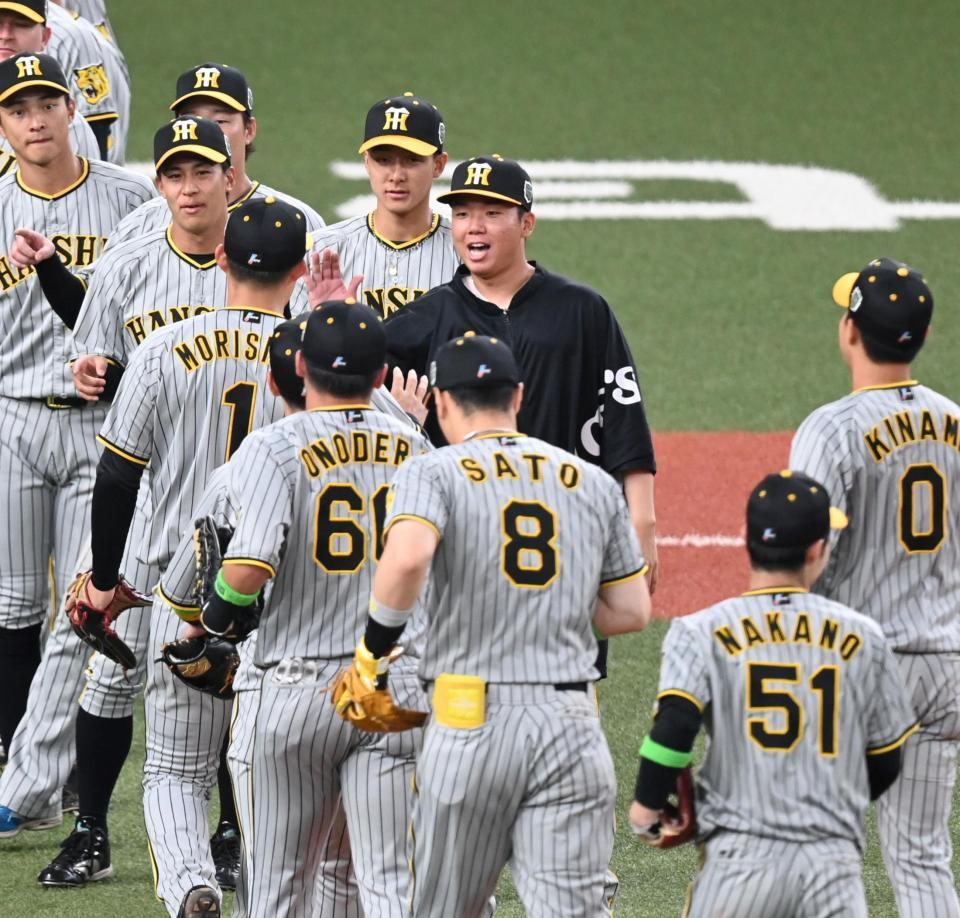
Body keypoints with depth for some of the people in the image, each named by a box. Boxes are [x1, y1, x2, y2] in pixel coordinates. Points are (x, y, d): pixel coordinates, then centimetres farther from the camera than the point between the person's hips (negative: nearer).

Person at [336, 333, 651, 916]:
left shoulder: (434, 473, -1)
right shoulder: (595, 484, 13)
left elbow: (406, 559, -21)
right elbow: (633, 611, 14)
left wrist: (376, 643, -7)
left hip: (470, 720, -2)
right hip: (571, 721, 2)